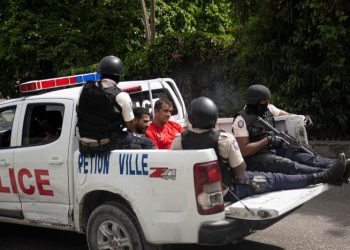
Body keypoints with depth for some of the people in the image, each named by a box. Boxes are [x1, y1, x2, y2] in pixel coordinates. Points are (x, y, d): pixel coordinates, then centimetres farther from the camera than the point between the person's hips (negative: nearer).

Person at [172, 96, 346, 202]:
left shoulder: (179, 141, -14)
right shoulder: (226, 139, -23)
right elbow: (240, 172, -13)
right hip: (225, 193, -5)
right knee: (274, 180, 4)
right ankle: (325, 177, 13)